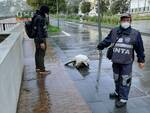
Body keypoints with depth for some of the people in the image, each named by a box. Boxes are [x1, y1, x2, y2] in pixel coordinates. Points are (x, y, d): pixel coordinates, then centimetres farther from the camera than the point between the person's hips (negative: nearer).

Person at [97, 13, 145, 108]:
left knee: (125, 80, 1)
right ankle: (118, 92, 41)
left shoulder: (135, 33, -4)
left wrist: (141, 60, 2)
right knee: (116, 78, 19)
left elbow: (140, 48, 0)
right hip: (115, 61, 4)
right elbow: (107, 41, 13)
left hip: (127, 62, -4)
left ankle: (123, 98, 15)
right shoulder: (114, 31, 3)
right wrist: (100, 46, 7)